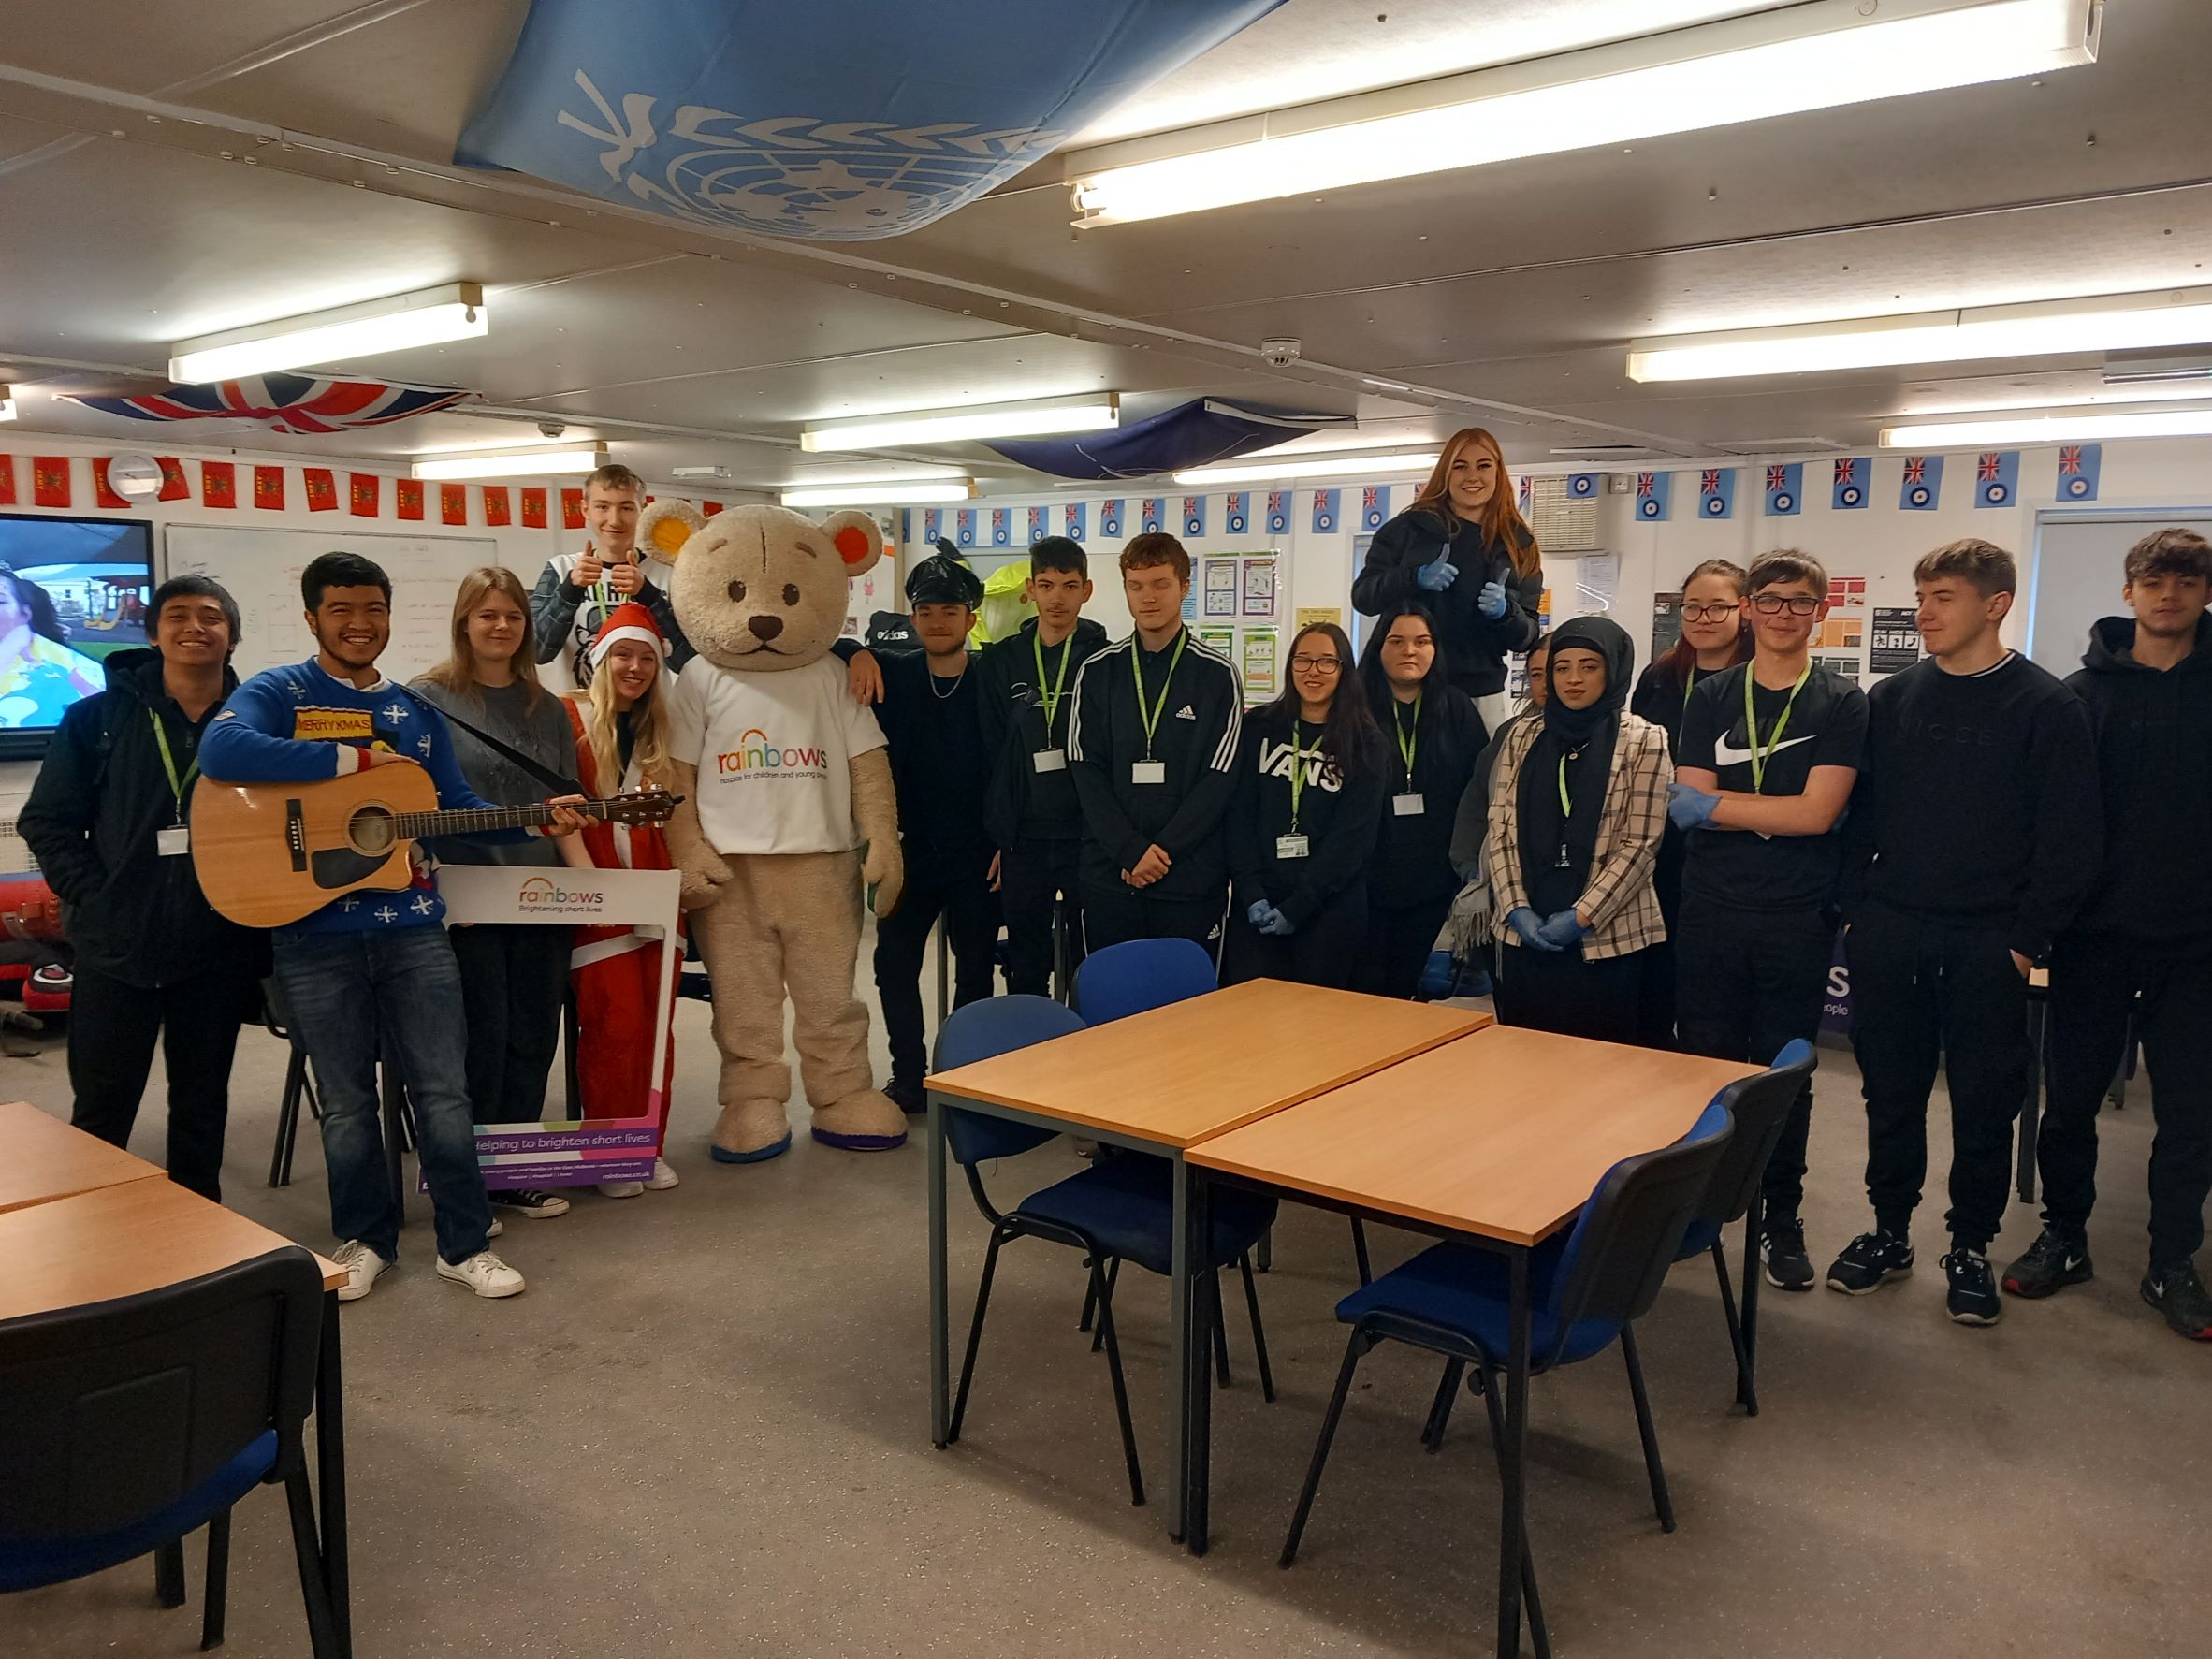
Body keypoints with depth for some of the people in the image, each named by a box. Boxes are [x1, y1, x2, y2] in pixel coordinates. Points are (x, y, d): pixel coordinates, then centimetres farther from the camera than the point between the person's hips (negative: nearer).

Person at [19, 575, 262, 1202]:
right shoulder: (100, 717, 0)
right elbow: (46, 820, 3)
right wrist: (90, 897, -6)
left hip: (219, 953, 1)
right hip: (116, 946, -1)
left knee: (202, 1104, 14)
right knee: (101, 1111, 8)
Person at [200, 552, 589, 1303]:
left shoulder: (417, 711, 12)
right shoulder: (277, 693, -3)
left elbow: (457, 808, 13)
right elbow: (221, 751, -25)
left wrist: (537, 821, -3)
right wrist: (359, 759, -23)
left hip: (413, 928, 3)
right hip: (315, 935, -3)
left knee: (444, 1090, 4)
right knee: (347, 1100, 9)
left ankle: (466, 1243, 15)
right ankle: (365, 1239, 27)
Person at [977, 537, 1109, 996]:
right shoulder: (1001, 661, 6)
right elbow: (990, 753, 6)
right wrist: (997, 836, 2)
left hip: (1088, 837, -2)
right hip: (1023, 839, 2)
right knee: (1025, 972, 11)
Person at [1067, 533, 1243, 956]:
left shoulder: (1217, 675, 1)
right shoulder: (1098, 672, 7)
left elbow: (1220, 779, -4)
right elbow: (1087, 772, 1)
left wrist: (1162, 851, -12)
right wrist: (1131, 850, -10)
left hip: (1192, 878, -2)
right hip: (1108, 876, 2)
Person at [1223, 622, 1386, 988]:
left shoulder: (1364, 741, 0)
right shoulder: (1261, 728, 6)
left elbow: (1354, 834, -6)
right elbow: (1241, 814, 2)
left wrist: (1296, 906, -12)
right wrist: (1252, 893, -10)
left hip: (1329, 909, -1)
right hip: (1257, 904, 2)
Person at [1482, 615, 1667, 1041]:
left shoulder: (1643, 740, -1)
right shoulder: (1523, 737, 9)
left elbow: (1640, 841, -7)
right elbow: (1500, 829, 5)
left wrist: (1582, 916, -12)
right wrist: (1517, 910, -7)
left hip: (1606, 937, -3)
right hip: (1524, 934, 3)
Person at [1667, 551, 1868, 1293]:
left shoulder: (1841, 705, 0)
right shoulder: (1711, 697, 6)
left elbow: (1818, 812, -12)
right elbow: (1687, 806, -3)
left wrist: (1718, 804, -9)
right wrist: (1779, 806, -12)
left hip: (1797, 921, -1)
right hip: (1710, 914, 2)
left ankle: (1781, 1220, 22)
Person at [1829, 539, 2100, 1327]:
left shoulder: (2047, 708, -4)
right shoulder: (1890, 699, 7)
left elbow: (2072, 839, -6)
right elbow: (1859, 812, 8)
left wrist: (2028, 939, -10)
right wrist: (1854, 910, 1)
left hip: (1987, 944, -3)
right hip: (1888, 936, 3)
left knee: (1984, 1102, 7)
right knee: (1891, 1093, 11)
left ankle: (1970, 1247, 22)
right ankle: (1889, 1232, 25)